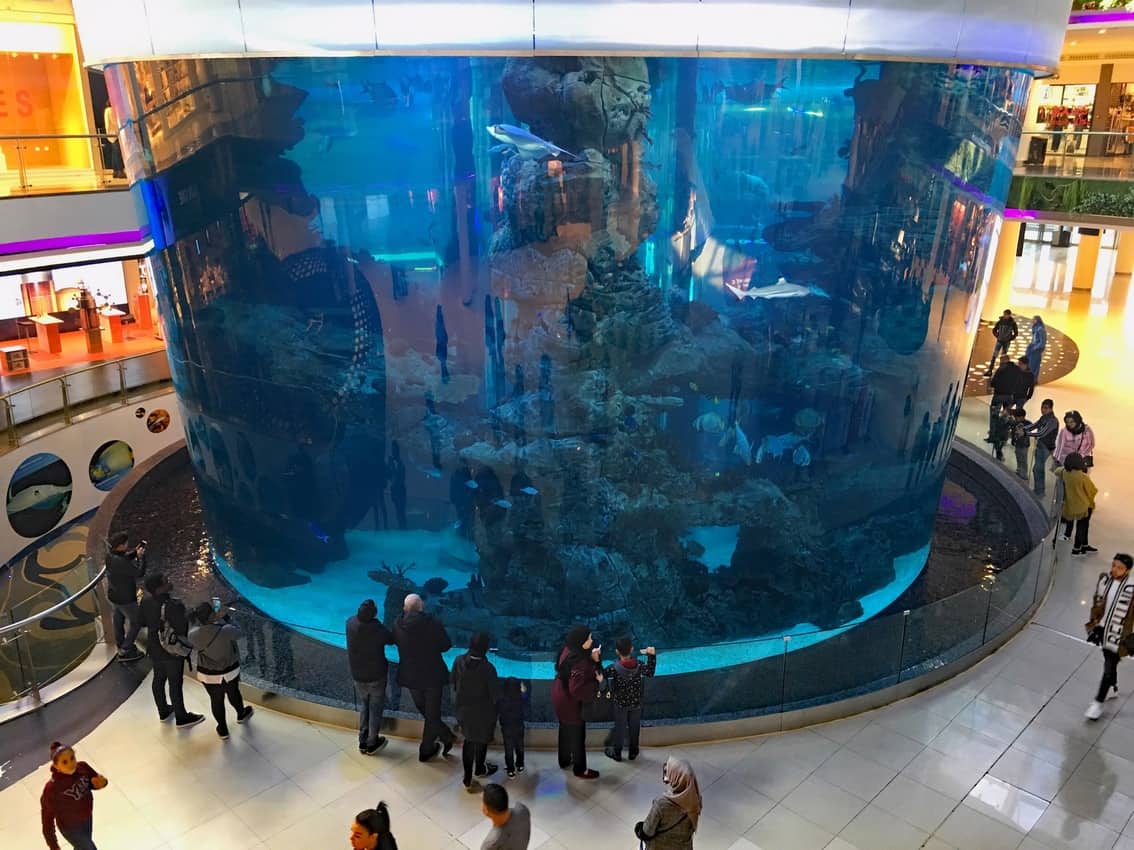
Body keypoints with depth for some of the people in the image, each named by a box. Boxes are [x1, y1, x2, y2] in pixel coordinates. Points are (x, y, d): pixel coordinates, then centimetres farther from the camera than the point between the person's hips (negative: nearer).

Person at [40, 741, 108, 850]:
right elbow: (47, 818, -22)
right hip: (70, 827, -5)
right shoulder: (52, 788, -34)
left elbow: (94, 783, -2)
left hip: (87, 818, 5)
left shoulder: (82, 767, -22)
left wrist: (101, 782, -27)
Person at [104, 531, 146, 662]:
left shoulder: (110, 555, -9)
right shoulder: (120, 562, -37)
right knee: (136, 623, 9)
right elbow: (140, 572, -31)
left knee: (119, 619, 27)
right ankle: (124, 651, 15)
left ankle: (120, 645, 47)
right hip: (125, 599, -9)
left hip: (114, 595, 9)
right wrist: (140, 556, -20)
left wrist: (135, 551, -5)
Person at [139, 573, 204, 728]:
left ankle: (163, 712, 44)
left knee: (158, 679, 24)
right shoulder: (173, 606, -35)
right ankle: (181, 718, 27)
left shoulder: (146, 601, -12)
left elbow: (143, 622, 3)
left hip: (154, 648, 7)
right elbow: (181, 629, -27)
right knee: (175, 684, 10)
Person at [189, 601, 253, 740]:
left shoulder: (193, 634, -23)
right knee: (234, 694, 26)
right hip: (229, 671, -1)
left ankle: (222, 730, 38)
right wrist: (226, 618, -3)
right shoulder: (225, 631, -31)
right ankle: (241, 715, 54)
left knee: (216, 701, 21)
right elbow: (238, 632, -10)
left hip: (208, 675, 1)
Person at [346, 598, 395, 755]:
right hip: (376, 676, -4)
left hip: (357, 675, 4)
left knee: (363, 706, 22)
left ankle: (363, 742, 30)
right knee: (376, 709, 14)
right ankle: (372, 743, 24)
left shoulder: (350, 623, -17)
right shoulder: (378, 629, -28)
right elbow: (391, 641, -10)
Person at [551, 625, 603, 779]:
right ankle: (580, 769, 33)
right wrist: (597, 682, -23)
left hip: (560, 695, 9)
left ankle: (565, 760, 49)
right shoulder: (579, 663, -36)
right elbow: (577, 690, -35)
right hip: (570, 702, -9)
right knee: (577, 735, 13)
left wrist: (593, 658, -14)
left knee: (565, 730, 28)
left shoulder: (569, 649, -10)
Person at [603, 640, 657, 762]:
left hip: (620, 703, -2)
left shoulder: (614, 668, -28)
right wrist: (652, 656, -1)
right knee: (634, 727, 21)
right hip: (636, 702, 2)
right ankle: (633, 752, 37)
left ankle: (617, 753, 33)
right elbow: (650, 672, -2)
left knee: (620, 727, 17)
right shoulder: (639, 666, -21)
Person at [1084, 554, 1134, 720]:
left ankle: (1098, 702, 11)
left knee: (1109, 669, -2)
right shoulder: (1104, 579, -6)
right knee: (1108, 662, 24)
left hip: (1119, 635, -5)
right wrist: (1093, 624, 14)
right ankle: (1113, 689, 48)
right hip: (1103, 630, 6)